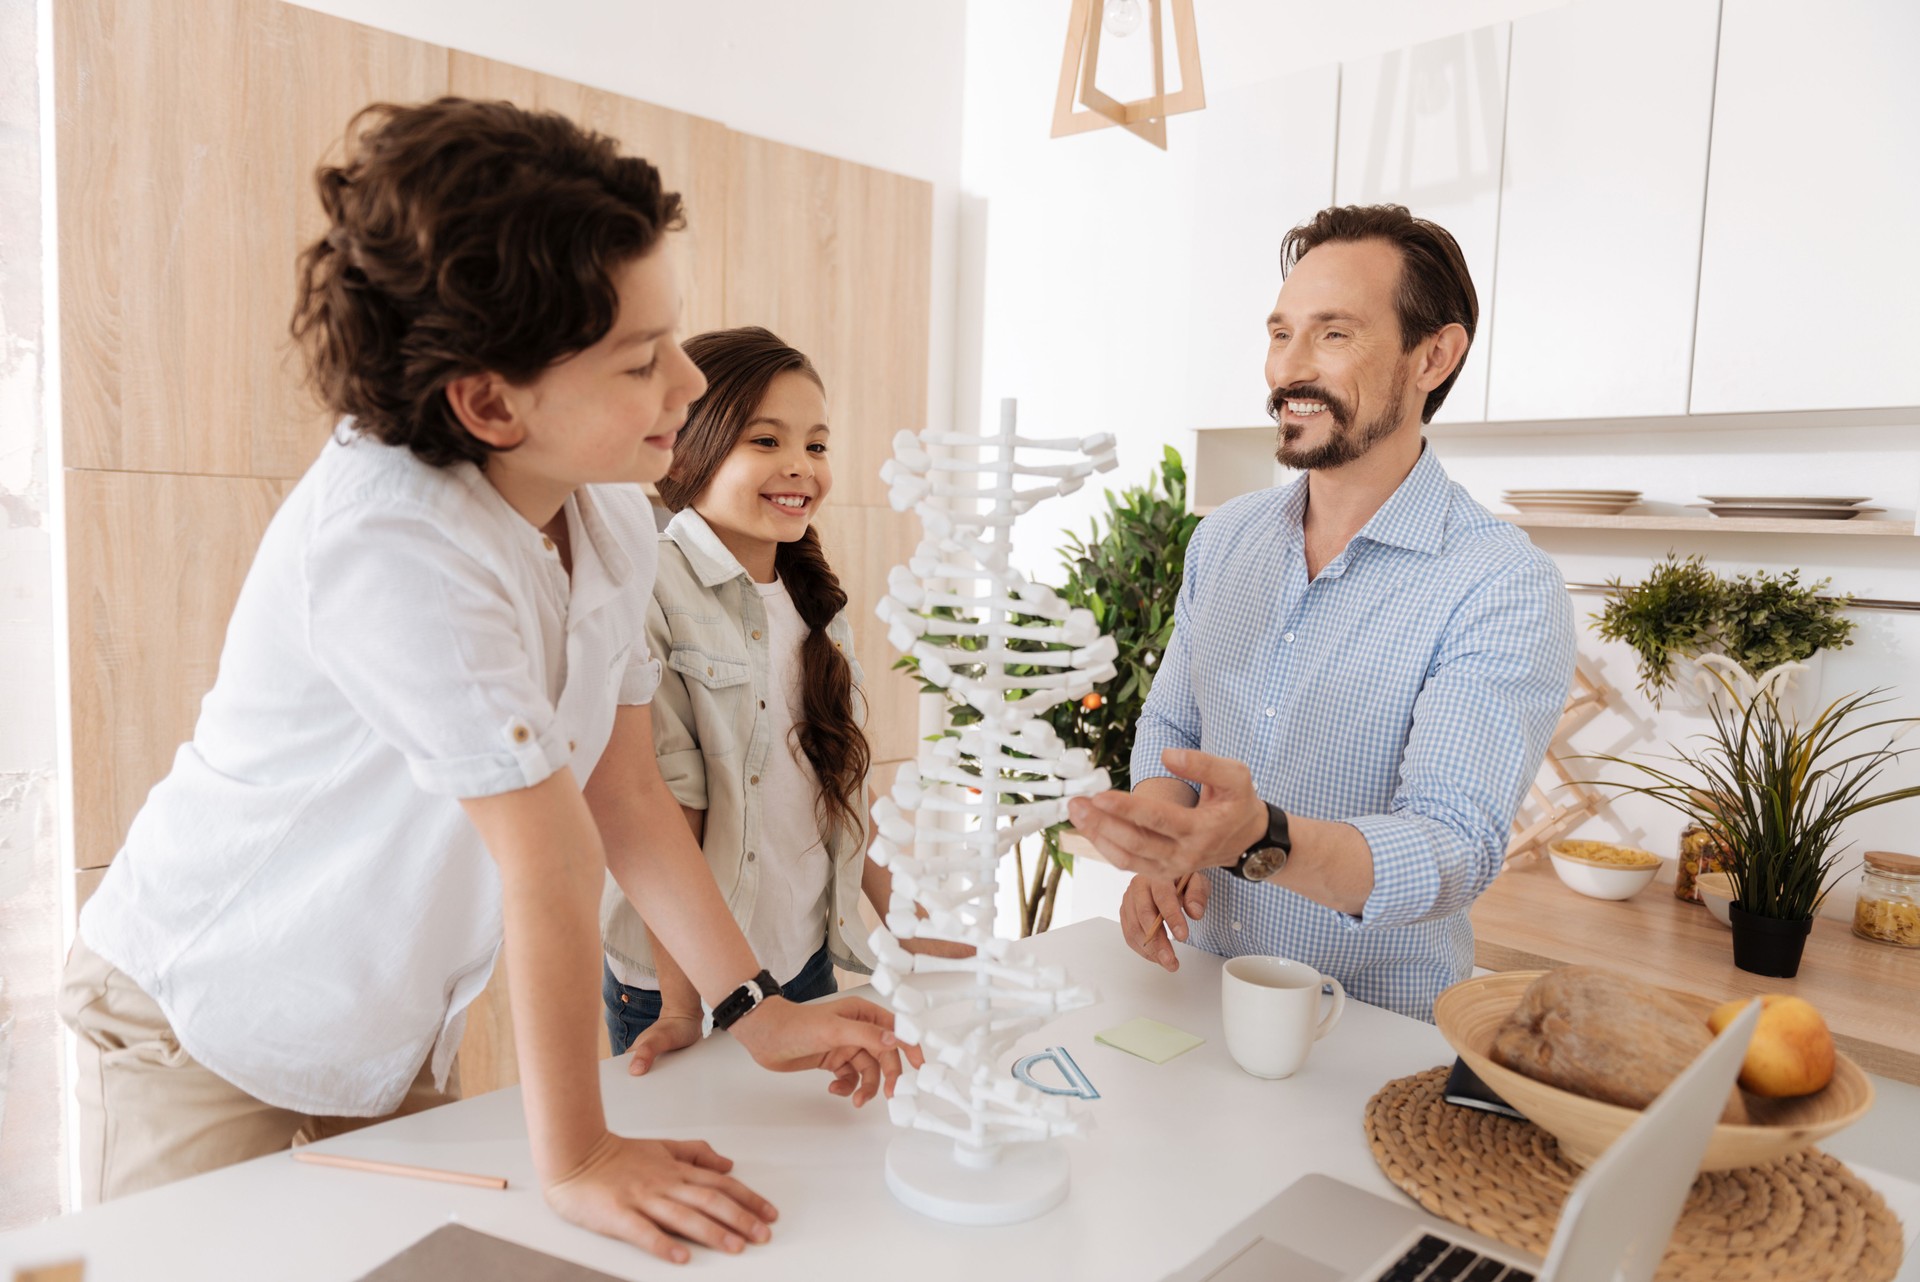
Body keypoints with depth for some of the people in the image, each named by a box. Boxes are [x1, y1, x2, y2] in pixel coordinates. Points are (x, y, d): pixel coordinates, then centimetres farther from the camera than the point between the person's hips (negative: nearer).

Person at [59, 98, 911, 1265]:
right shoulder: (391, 544, -34)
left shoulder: (615, 517, -11)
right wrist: (575, 1161, -24)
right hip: (205, 1028, -6)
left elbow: (629, 796, -7)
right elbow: (551, 859, -33)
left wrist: (756, 1011, -6)